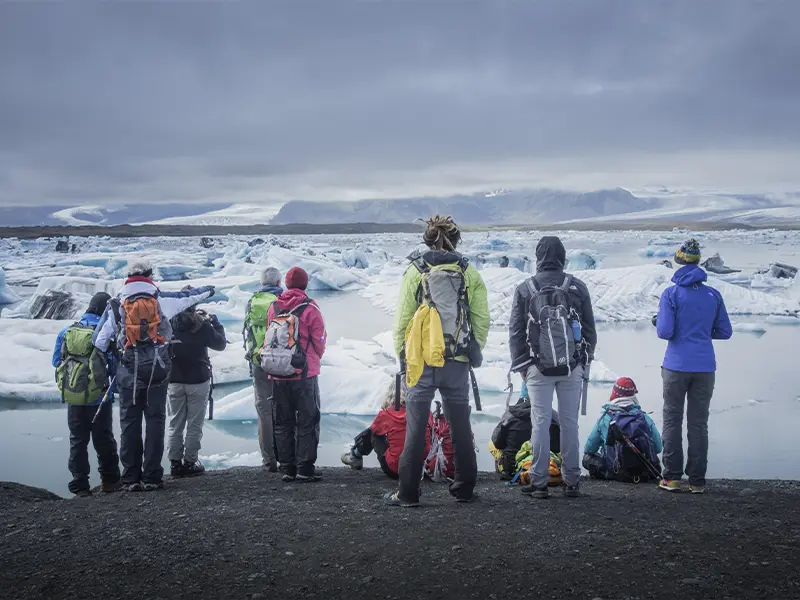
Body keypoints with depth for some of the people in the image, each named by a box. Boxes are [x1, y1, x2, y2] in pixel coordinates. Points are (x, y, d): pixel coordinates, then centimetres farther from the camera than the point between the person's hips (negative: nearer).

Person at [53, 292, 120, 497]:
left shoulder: (66, 332, 1)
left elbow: (56, 361, 6)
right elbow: (115, 364, -11)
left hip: (73, 398, 3)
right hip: (99, 398, -3)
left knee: (77, 440, 11)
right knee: (103, 439, 11)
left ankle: (79, 485, 9)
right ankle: (109, 480, 18)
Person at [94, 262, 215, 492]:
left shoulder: (116, 305, 5)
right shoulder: (160, 300, 3)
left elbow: (99, 341, 5)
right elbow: (188, 296, 21)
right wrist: (207, 290, 40)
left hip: (129, 372, 1)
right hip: (157, 370, 0)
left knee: (129, 422, 8)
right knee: (155, 421, 6)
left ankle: (131, 478, 8)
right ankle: (151, 477, 5)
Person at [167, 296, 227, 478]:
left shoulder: (169, 322, -3)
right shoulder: (201, 324, -14)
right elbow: (220, 344, -3)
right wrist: (215, 322, 8)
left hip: (174, 380, 4)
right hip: (198, 380, -3)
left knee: (175, 424, 11)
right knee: (194, 425, 4)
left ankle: (175, 463, 11)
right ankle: (190, 463, 3)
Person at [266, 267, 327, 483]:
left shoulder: (274, 307, 3)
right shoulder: (309, 308, -9)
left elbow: (269, 337, 9)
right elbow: (320, 340, -5)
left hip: (278, 375, 4)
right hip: (304, 374, -4)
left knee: (283, 422, 12)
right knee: (307, 421, 3)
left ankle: (286, 468, 13)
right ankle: (305, 468, 0)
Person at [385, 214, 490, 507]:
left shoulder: (416, 271, -4)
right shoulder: (469, 272, 3)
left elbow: (402, 318, -3)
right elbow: (482, 320, 3)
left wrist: (400, 352, 8)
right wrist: (474, 351, 15)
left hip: (422, 360, -2)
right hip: (458, 362, 2)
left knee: (415, 427, 2)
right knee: (460, 426, 13)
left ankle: (408, 492, 3)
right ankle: (465, 488, 19)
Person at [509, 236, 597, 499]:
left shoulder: (525, 289, 1)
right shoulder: (577, 287, 4)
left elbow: (515, 332, 4)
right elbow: (589, 329, 9)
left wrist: (520, 365, 12)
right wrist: (586, 361, 18)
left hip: (538, 368, -1)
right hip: (572, 368, 1)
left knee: (541, 423, 1)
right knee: (570, 423, 6)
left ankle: (539, 483, 3)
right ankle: (571, 482, 10)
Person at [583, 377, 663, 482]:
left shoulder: (605, 418, -3)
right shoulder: (645, 417, 1)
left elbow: (589, 449, 6)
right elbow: (659, 448, 7)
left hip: (616, 473, -3)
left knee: (587, 458, 16)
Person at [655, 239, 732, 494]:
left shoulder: (671, 294, -7)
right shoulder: (713, 295, 4)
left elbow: (664, 332, -12)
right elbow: (725, 332, 8)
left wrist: (658, 321, 9)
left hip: (676, 366, -3)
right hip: (705, 367, 3)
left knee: (672, 420, 7)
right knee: (698, 423, 7)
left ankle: (672, 477, 7)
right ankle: (697, 481, 9)